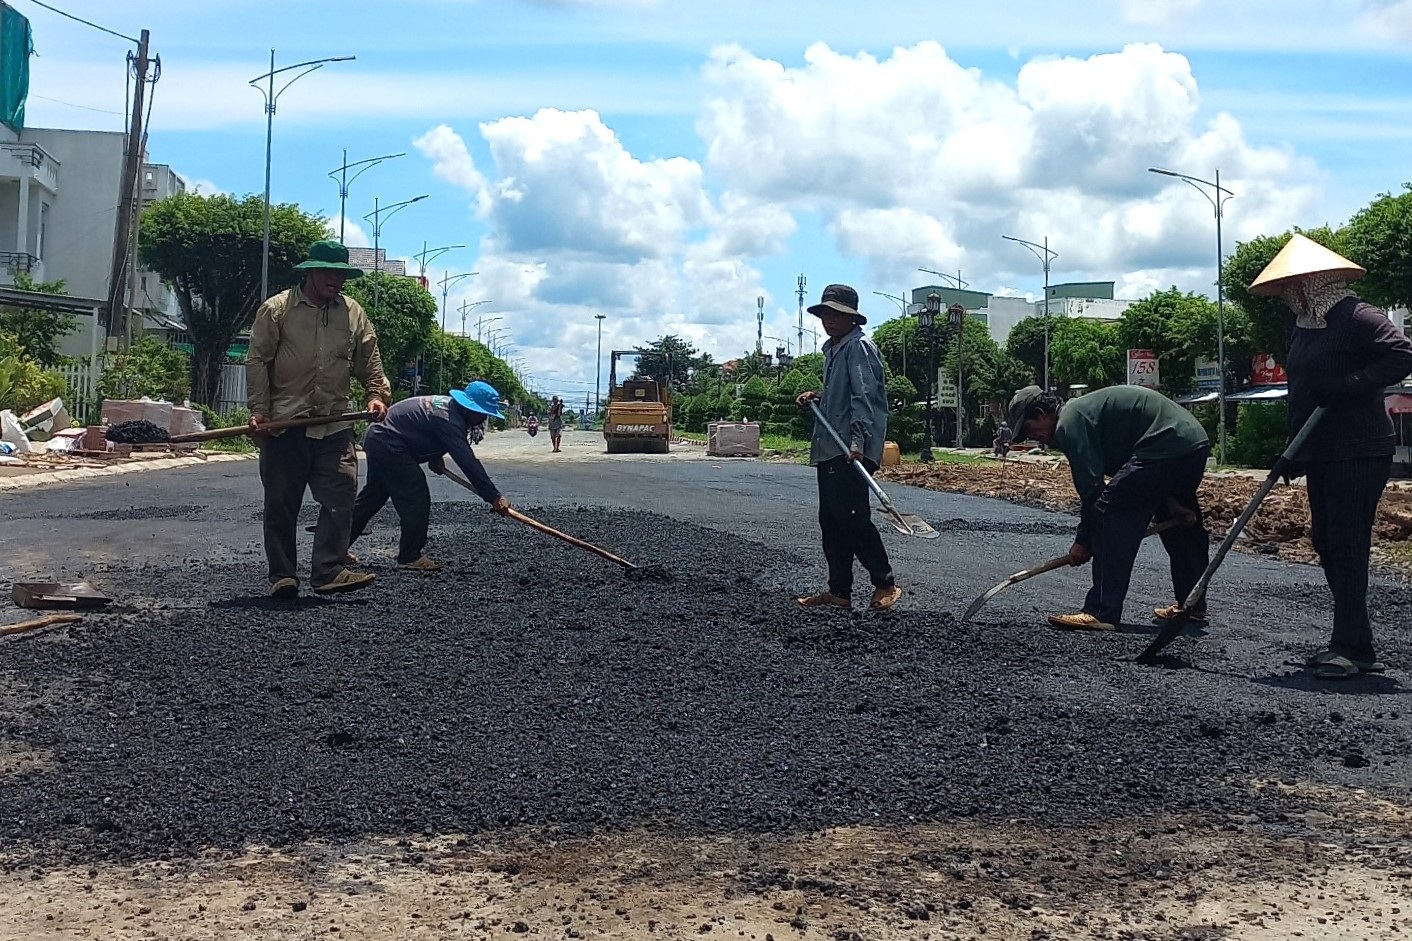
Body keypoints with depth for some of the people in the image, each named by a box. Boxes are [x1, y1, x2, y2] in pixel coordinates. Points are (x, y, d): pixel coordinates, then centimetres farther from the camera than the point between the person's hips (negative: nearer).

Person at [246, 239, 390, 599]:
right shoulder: (277, 309, 0)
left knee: (340, 498, -7)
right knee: (281, 504, 3)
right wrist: (259, 410, -9)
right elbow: (257, 361, -1)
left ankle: (328, 572, -4)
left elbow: (369, 362, 13)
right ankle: (282, 576, 12)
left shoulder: (353, 313, 10)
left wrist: (377, 394, -4)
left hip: (335, 426, 2)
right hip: (284, 424, -2)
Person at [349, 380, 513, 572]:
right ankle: (410, 557, -3)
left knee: (373, 496, 18)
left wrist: (435, 456, 8)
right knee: (417, 499, -9)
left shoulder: (448, 403, 5)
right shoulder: (449, 420, -25)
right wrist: (494, 497, -31)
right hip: (389, 446, -11)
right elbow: (468, 461, -30)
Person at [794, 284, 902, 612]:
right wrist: (815, 398, 12)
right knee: (830, 520, 9)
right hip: (828, 449, 10)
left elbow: (863, 396, -21)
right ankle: (839, 591, 14)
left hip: (850, 450, -10)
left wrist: (857, 441, -30)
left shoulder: (859, 347, -9)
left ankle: (885, 584, -1)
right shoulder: (832, 349, 20)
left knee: (852, 516, -12)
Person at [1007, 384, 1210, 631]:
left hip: (1167, 448, -11)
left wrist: (1083, 541, -1)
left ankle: (1103, 613, -12)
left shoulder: (1068, 423, -7)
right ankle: (1192, 605, 37)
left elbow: (1091, 488, -10)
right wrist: (1170, 501, 19)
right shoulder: (1084, 409, 24)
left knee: (1108, 513, -10)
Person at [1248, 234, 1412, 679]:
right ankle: (1360, 647, 17)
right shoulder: (1304, 328, 17)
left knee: (1348, 548, -9)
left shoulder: (1357, 317, -11)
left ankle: (1347, 647, -5)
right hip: (1322, 455, 10)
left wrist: (1347, 384, -26)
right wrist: (1294, 452, 16)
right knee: (1327, 546, 10)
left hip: (1359, 454, -10)